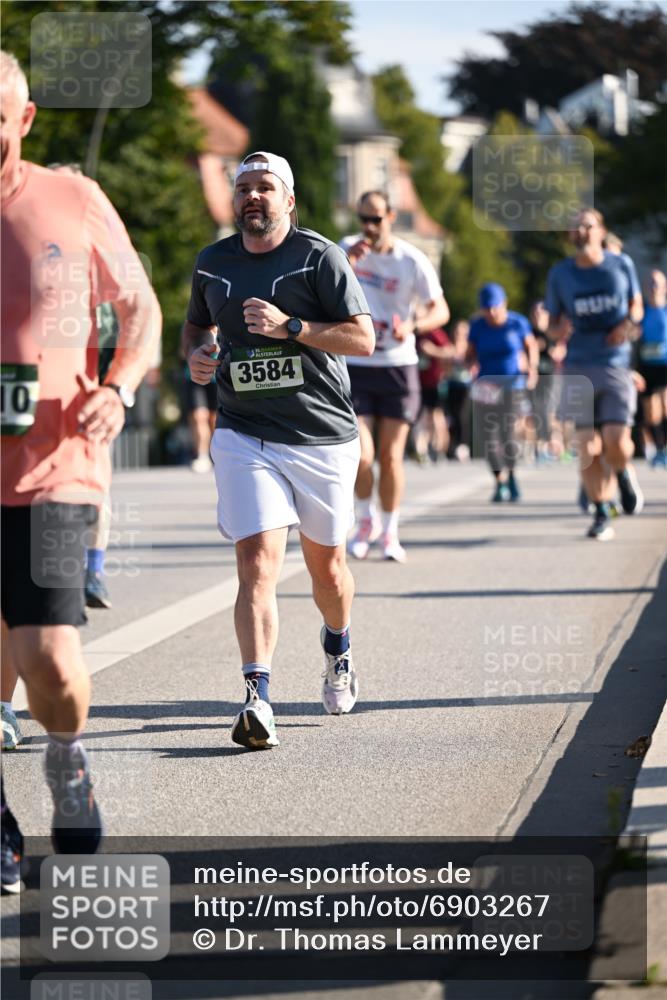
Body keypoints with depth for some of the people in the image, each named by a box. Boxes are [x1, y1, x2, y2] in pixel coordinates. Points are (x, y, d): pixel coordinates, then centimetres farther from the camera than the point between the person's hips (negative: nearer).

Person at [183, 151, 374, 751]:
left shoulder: (319, 256, -6)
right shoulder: (213, 263, 7)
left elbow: (363, 339, -10)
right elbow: (196, 323, 26)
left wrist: (290, 326, -21)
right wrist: (196, 354, 3)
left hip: (323, 437, -1)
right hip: (246, 440, 1)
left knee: (326, 565, 13)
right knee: (257, 561, -16)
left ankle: (338, 647, 46)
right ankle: (258, 699, -21)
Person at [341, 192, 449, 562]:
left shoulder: (413, 261, -7)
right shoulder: (348, 249, 0)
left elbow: (441, 310, -4)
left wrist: (412, 327, -24)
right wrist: (347, 261, -24)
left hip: (398, 367, -1)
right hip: (355, 367, 1)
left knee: (391, 456, 1)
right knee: (361, 455, -10)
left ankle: (390, 533, 16)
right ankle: (367, 520, 16)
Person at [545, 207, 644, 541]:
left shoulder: (621, 265, 3)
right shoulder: (559, 274, 3)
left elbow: (636, 304, 15)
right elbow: (552, 322, 11)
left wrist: (629, 323, -7)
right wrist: (558, 330, -13)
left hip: (615, 365, -1)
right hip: (579, 369, 1)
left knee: (615, 440, -14)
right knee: (588, 448, -4)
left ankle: (624, 475, 21)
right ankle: (601, 516, 8)